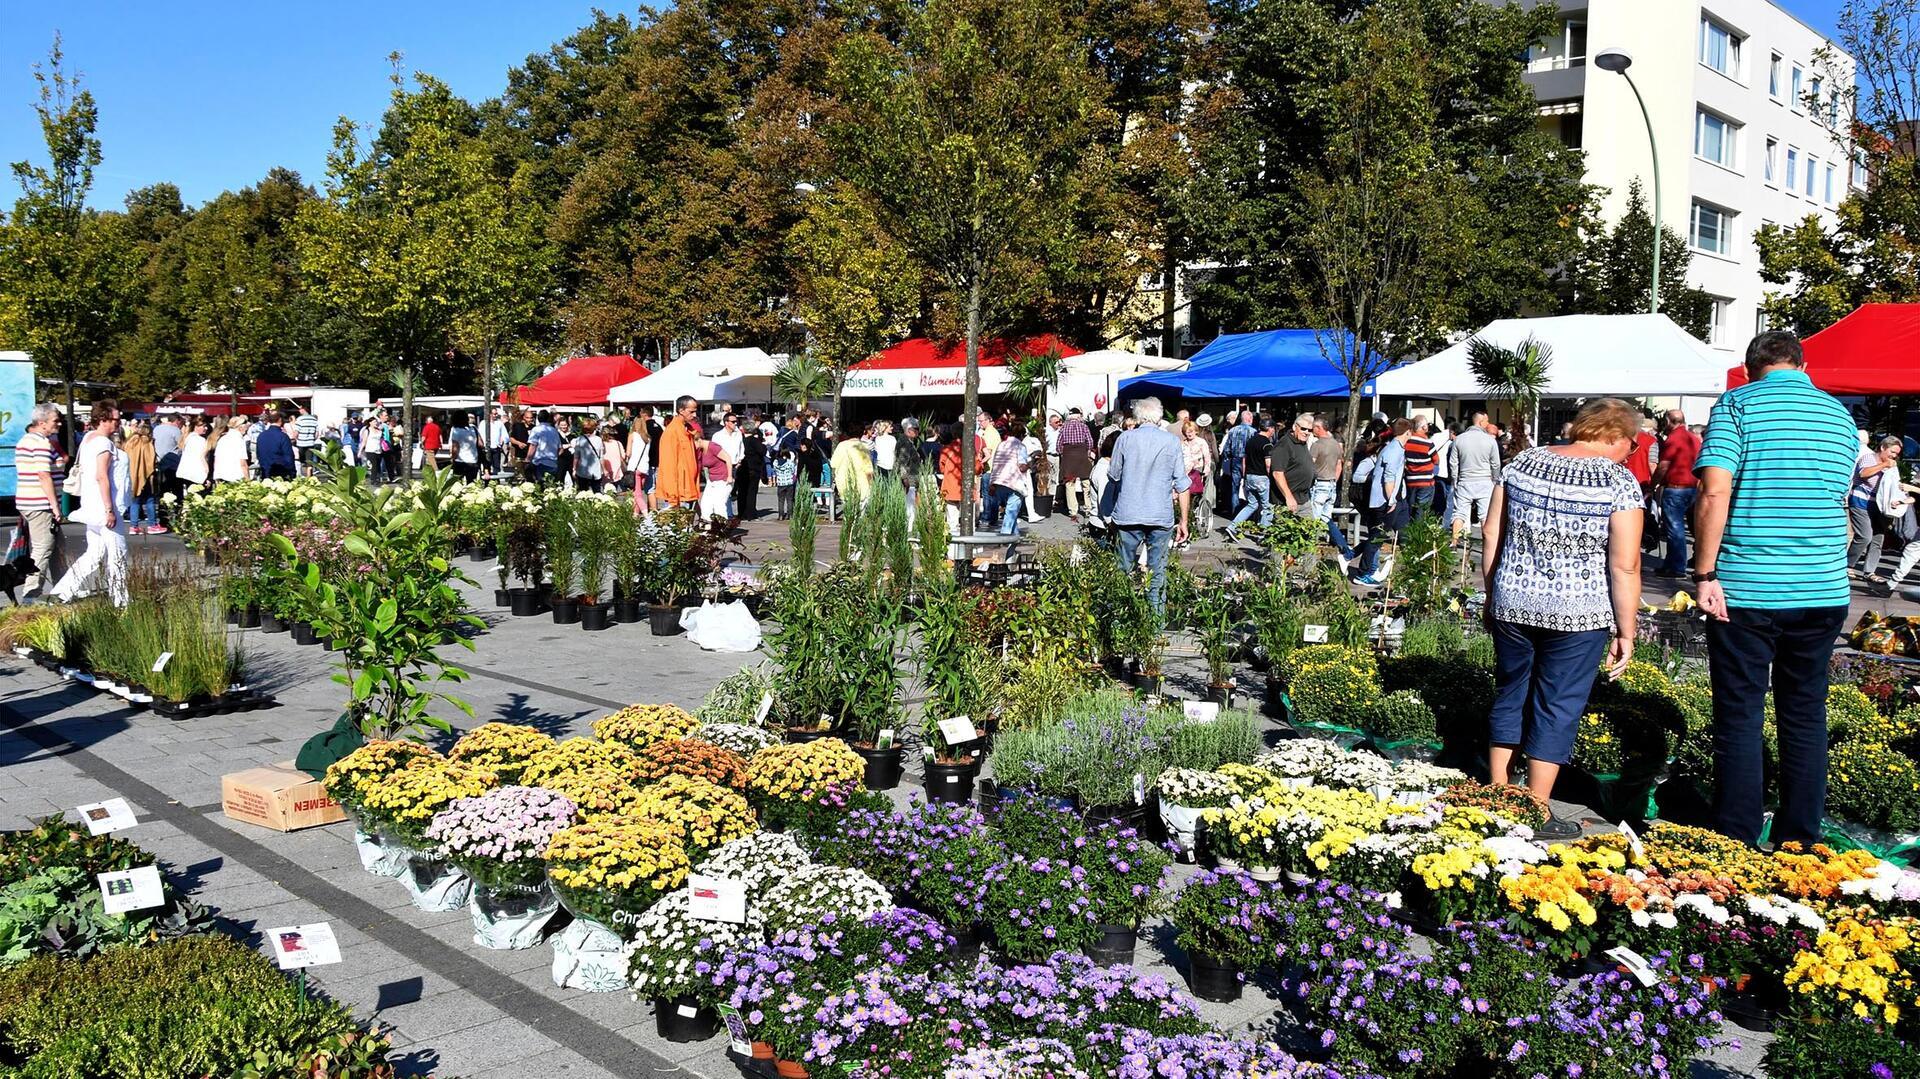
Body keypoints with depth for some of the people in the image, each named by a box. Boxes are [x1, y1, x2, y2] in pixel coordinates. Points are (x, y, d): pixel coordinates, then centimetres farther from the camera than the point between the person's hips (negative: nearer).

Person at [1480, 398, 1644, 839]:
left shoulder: (1522, 463, 5)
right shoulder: (1619, 482, -8)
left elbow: (1492, 533, 8)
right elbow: (1624, 566, -10)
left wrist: (1492, 595, 17)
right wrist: (1625, 631, -3)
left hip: (1511, 604, 4)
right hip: (1578, 614, -4)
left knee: (1510, 694, 17)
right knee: (1558, 706, 6)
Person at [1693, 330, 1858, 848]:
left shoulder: (1738, 404, -4)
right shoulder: (1841, 415, 11)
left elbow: (1714, 492, -15)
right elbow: (1839, 501, 20)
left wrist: (1704, 574, -11)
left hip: (1745, 590, -4)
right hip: (1825, 591, 4)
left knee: (1739, 717, 3)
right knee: (1806, 717, 13)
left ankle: (1735, 845, 7)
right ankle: (1799, 842, 20)